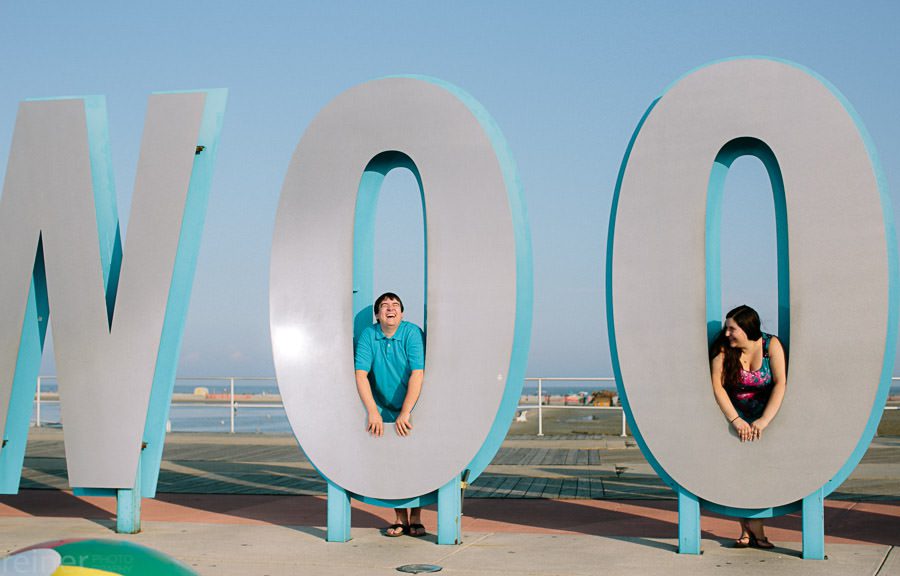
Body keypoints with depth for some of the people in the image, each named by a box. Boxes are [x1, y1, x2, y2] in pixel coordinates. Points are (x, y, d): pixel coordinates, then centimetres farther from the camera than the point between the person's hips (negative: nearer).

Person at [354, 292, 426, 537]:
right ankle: (400, 519, 6)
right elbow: (361, 374, -11)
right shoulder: (368, 336, -5)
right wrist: (373, 412, -20)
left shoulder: (412, 333, -14)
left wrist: (405, 414, -25)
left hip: (413, 409, -2)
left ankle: (415, 519, 5)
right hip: (384, 410, 2)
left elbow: (417, 375, -20)